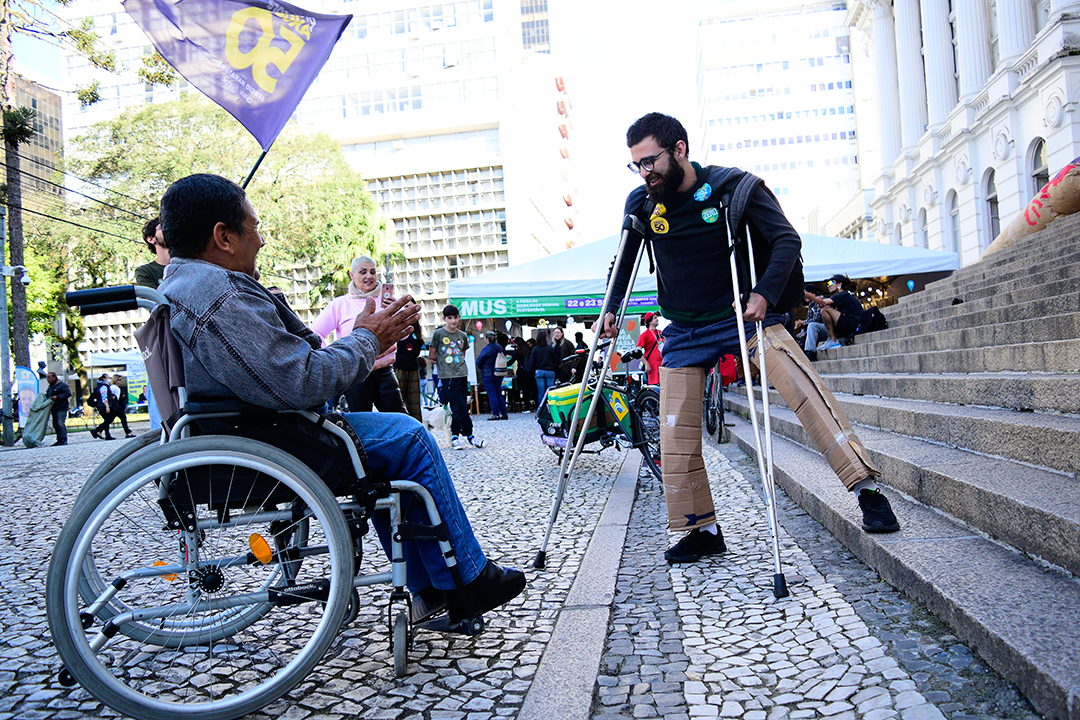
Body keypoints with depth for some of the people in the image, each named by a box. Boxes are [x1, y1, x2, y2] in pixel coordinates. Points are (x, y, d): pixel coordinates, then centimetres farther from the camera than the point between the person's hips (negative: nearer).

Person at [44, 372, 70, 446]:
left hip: (61, 408, -9)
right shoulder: (50, 387, 21)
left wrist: (57, 397, -19)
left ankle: (63, 441, -12)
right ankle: (59, 440, 16)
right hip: (54, 409, 9)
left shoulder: (62, 385, -6)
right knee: (55, 425, 9)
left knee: (61, 424, -13)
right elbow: (48, 396, 34)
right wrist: (44, 396, 11)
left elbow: (68, 393, -14)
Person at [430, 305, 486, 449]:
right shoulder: (438, 334, -2)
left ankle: (455, 436, 15)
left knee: (460, 407, 6)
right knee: (460, 407, -8)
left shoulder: (462, 336, 11)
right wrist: (443, 363, 10)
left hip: (462, 374, 5)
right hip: (447, 377, -5)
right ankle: (469, 435, 2)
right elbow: (432, 356, 3)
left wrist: (456, 363, 10)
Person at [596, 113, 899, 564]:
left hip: (742, 316, -3)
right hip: (684, 332, 4)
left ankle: (867, 489, -18)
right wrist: (611, 307, 4)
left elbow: (787, 239, -13)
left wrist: (765, 293, -29)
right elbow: (625, 258, 16)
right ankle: (701, 531, 14)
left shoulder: (733, 187, -11)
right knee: (675, 438, -1)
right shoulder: (641, 203, 0)